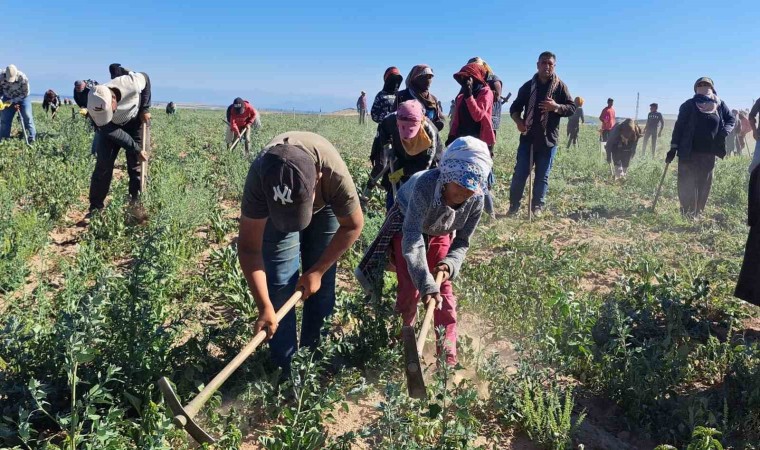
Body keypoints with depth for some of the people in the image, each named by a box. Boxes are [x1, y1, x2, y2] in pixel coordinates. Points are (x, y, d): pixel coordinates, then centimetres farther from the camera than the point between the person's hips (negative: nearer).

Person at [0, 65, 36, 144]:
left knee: (27, 117, -12)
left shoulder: (23, 78, -30)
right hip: (8, 99, 3)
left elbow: (25, 93, -20)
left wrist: (13, 100, -25)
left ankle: (31, 139, -8)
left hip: (22, 98, -3)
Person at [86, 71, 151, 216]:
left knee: (136, 163, -5)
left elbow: (145, 78, -13)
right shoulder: (95, 108, -33)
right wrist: (136, 150, -25)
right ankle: (96, 207, 3)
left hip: (135, 121, 0)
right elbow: (113, 133, -24)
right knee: (103, 164, -5)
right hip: (111, 128, 0)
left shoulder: (131, 84, -38)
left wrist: (145, 108, -16)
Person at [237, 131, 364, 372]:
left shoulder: (335, 174, -42)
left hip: (326, 207, 0)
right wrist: (265, 307, -34)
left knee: (321, 284, -1)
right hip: (274, 207, 0)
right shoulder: (259, 177, -41)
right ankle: (285, 367, 6)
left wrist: (317, 271, -19)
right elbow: (249, 247, -31)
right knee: (280, 283, -7)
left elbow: (353, 226, -22)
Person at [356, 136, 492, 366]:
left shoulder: (476, 201, -31)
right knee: (410, 288, -9)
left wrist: (450, 264, -37)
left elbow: (462, 241, -16)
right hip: (407, 225, -3)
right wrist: (426, 284, -56)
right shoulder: (425, 185, -45)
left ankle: (448, 356, 7)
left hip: (440, 233, 3)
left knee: (444, 290, -3)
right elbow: (412, 239, -49)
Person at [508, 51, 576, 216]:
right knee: (520, 173, -1)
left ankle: (538, 206, 16)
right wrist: (518, 120, -9)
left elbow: (572, 108, 0)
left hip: (548, 139, -1)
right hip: (528, 137, 1)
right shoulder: (528, 86, 7)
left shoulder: (560, 86, 3)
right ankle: (514, 205, 10)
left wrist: (556, 107, -19)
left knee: (542, 176, 6)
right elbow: (515, 107, 12)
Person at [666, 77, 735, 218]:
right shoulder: (689, 105, -4)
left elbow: (731, 120, 15)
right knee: (687, 185, -2)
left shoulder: (719, 105, 4)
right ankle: (687, 214, 7)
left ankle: (697, 213, 19)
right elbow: (679, 125, -4)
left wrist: (725, 132, -7)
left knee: (704, 185, 8)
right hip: (688, 152, -3)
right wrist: (673, 148, -8)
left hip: (709, 153, 3)